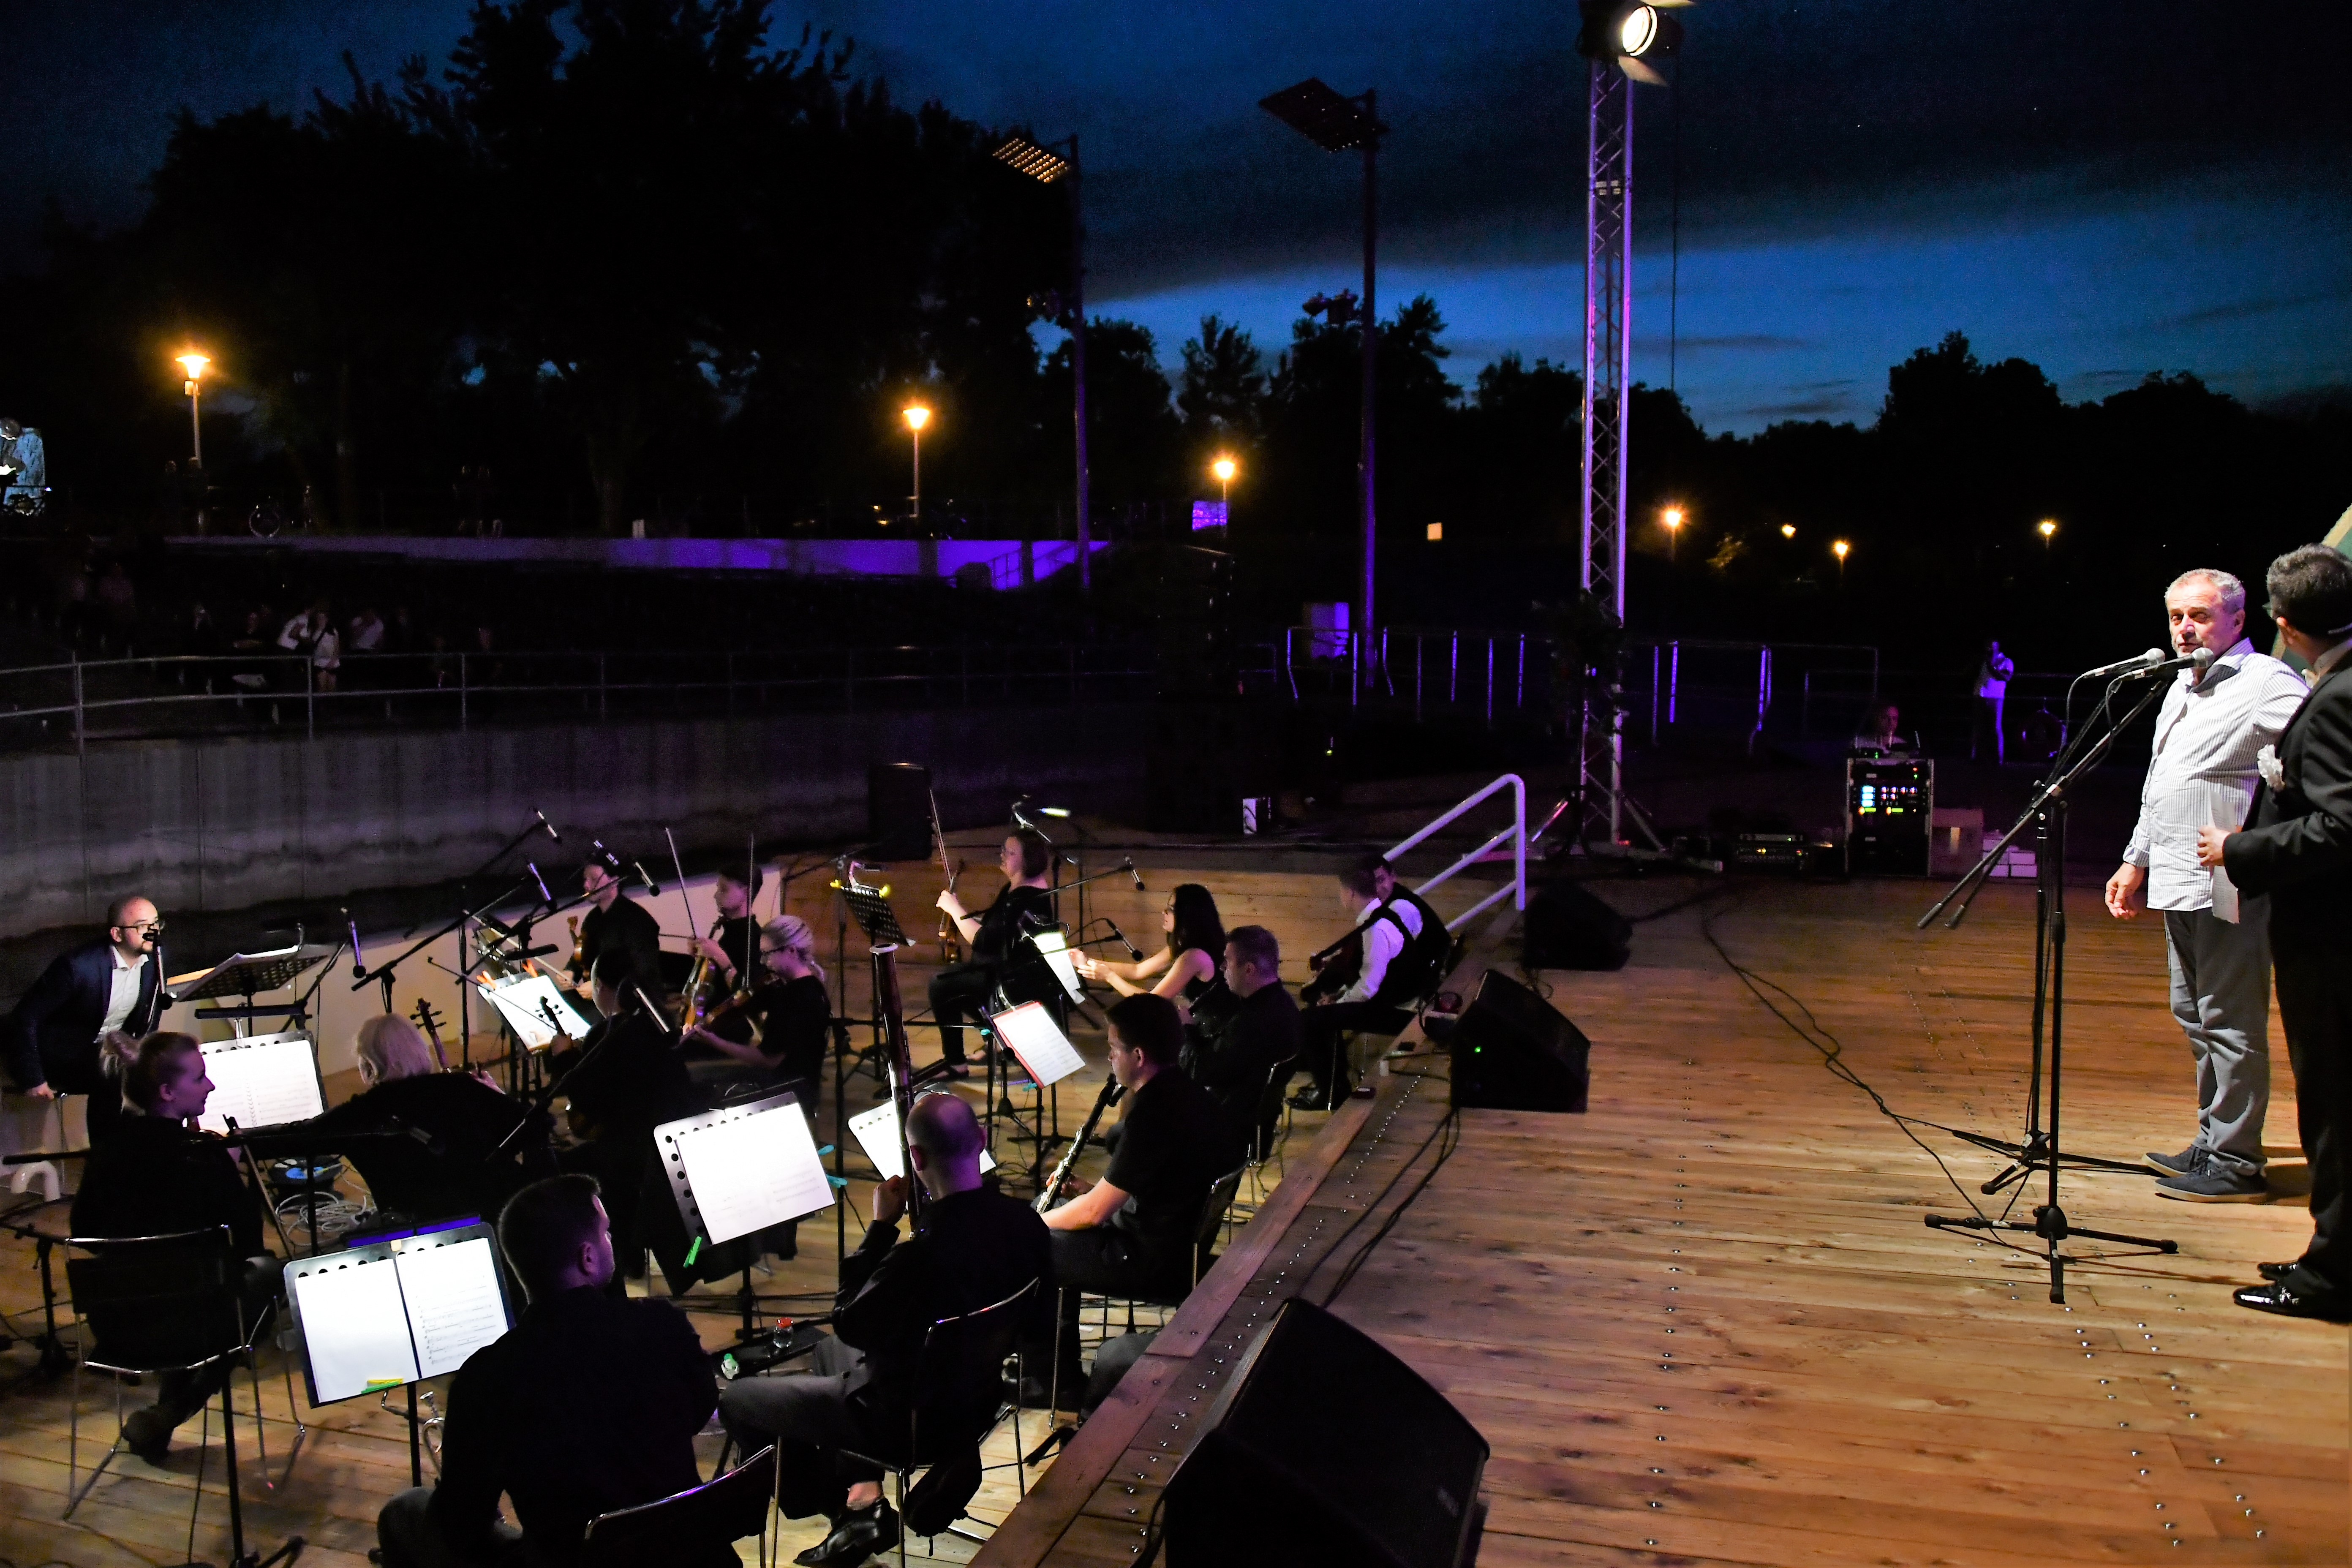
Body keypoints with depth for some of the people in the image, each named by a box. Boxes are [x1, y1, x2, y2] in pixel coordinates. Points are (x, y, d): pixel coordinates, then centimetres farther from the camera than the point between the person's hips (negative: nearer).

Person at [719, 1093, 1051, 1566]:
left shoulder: (922, 1252, -36)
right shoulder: (1025, 1223, -16)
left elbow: (848, 1323, -18)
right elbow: (1037, 1327, 2)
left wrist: (881, 1226, -14)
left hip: (907, 1421, -7)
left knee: (736, 1399, 9)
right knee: (826, 1352, 30)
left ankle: (859, 1505, 17)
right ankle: (863, 1494, 22)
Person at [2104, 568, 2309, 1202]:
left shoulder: (2267, 684, -10)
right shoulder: (2181, 687, 19)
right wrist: (2137, 862, 27)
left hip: (2228, 886, -9)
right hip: (2177, 882, 9)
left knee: (2229, 1021, -4)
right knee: (2194, 1016, 15)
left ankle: (2235, 1163, 4)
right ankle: (2211, 1145, 26)